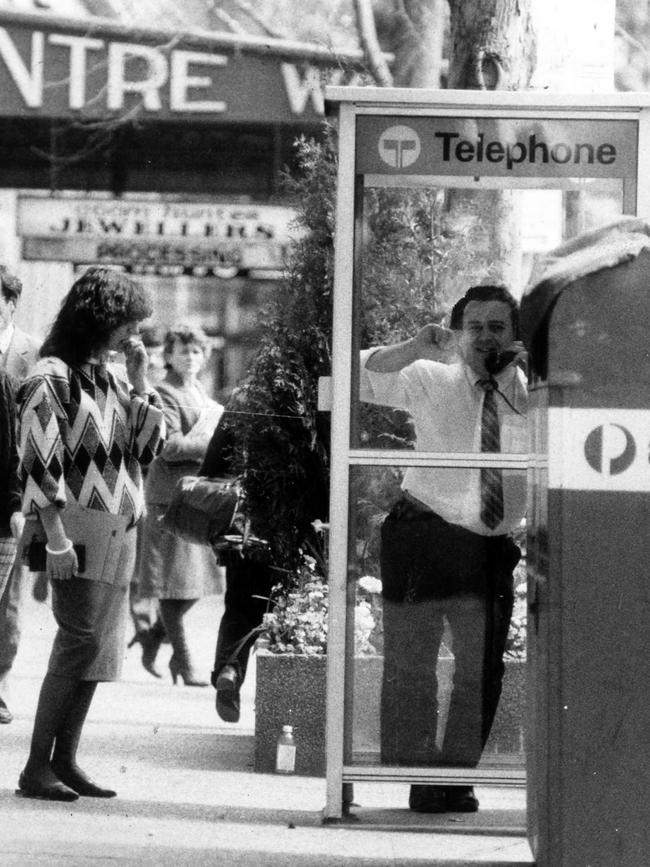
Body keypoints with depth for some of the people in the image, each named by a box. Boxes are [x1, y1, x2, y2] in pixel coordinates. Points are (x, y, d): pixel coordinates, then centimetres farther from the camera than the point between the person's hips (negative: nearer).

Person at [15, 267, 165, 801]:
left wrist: (140, 381, 6)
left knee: (98, 651, 8)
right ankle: (37, 767, -9)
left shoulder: (110, 378, 15)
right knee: (79, 645, -12)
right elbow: (39, 464, -15)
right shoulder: (52, 379, -9)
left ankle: (65, 760, 13)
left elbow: (150, 446, 15)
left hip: (120, 531, 8)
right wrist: (56, 537, -20)